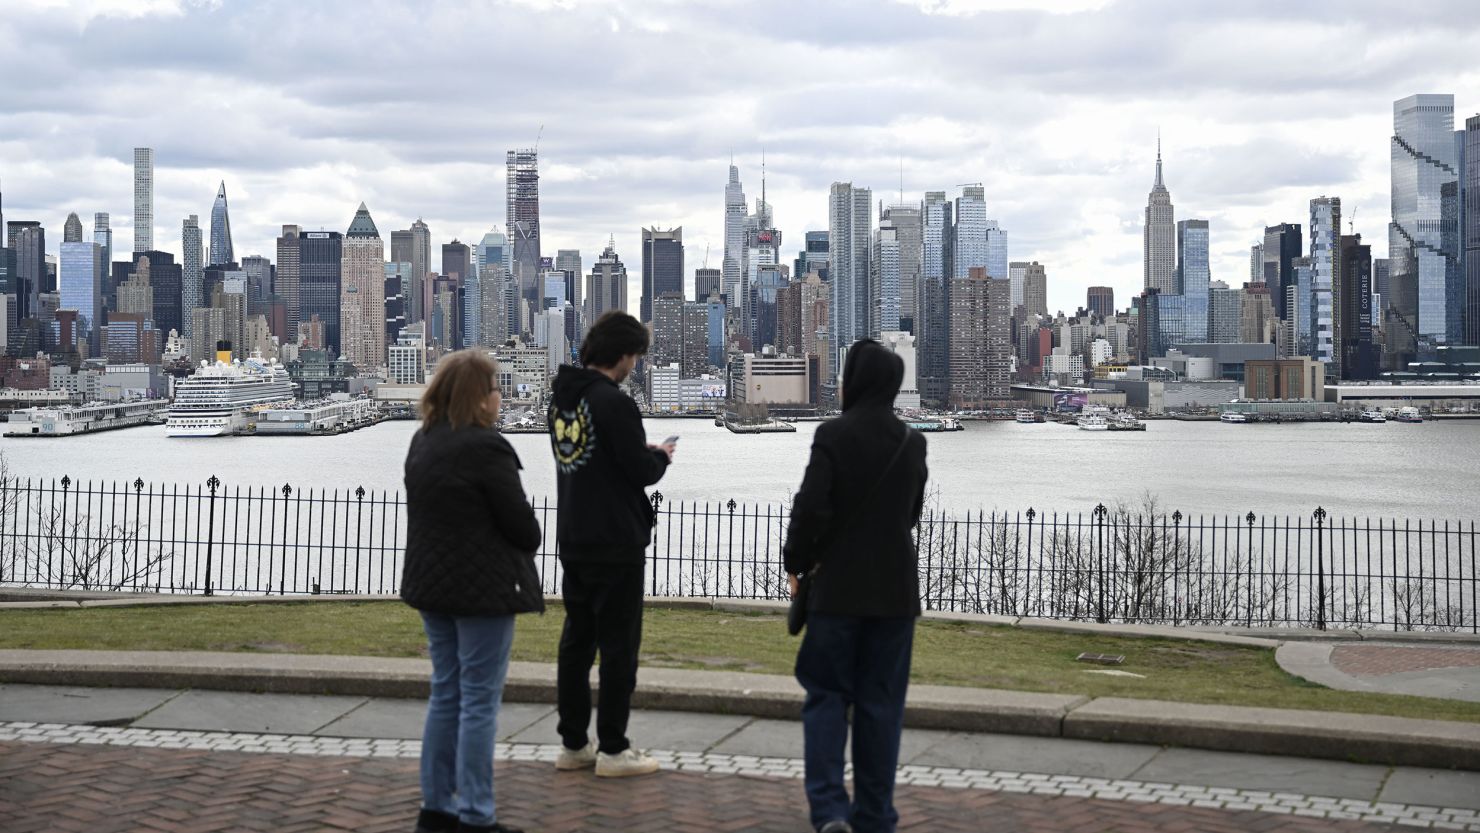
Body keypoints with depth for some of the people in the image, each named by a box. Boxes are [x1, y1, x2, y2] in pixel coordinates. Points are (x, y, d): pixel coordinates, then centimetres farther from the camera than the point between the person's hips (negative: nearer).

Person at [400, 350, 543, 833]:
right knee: (479, 701, -2)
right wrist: (528, 546, 8)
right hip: (484, 588, -8)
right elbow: (520, 521, -14)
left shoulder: (422, 443, 9)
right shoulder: (486, 448, -18)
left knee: (446, 693, 16)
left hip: (432, 584, 8)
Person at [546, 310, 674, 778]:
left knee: (576, 640, 12)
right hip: (616, 545, -8)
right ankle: (613, 749, 4)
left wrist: (644, 454, 13)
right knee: (619, 644, 0)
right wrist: (661, 456, 4)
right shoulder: (613, 402, -18)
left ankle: (573, 744, 17)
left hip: (572, 542, 8)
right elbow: (642, 471, -17)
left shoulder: (562, 399, 9)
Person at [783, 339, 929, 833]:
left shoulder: (833, 435, -12)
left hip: (839, 587, -4)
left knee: (827, 697, 5)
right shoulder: (912, 442, 4)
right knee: (880, 703, 9)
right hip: (895, 588, 4)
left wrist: (797, 561, 0)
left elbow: (812, 508, -15)